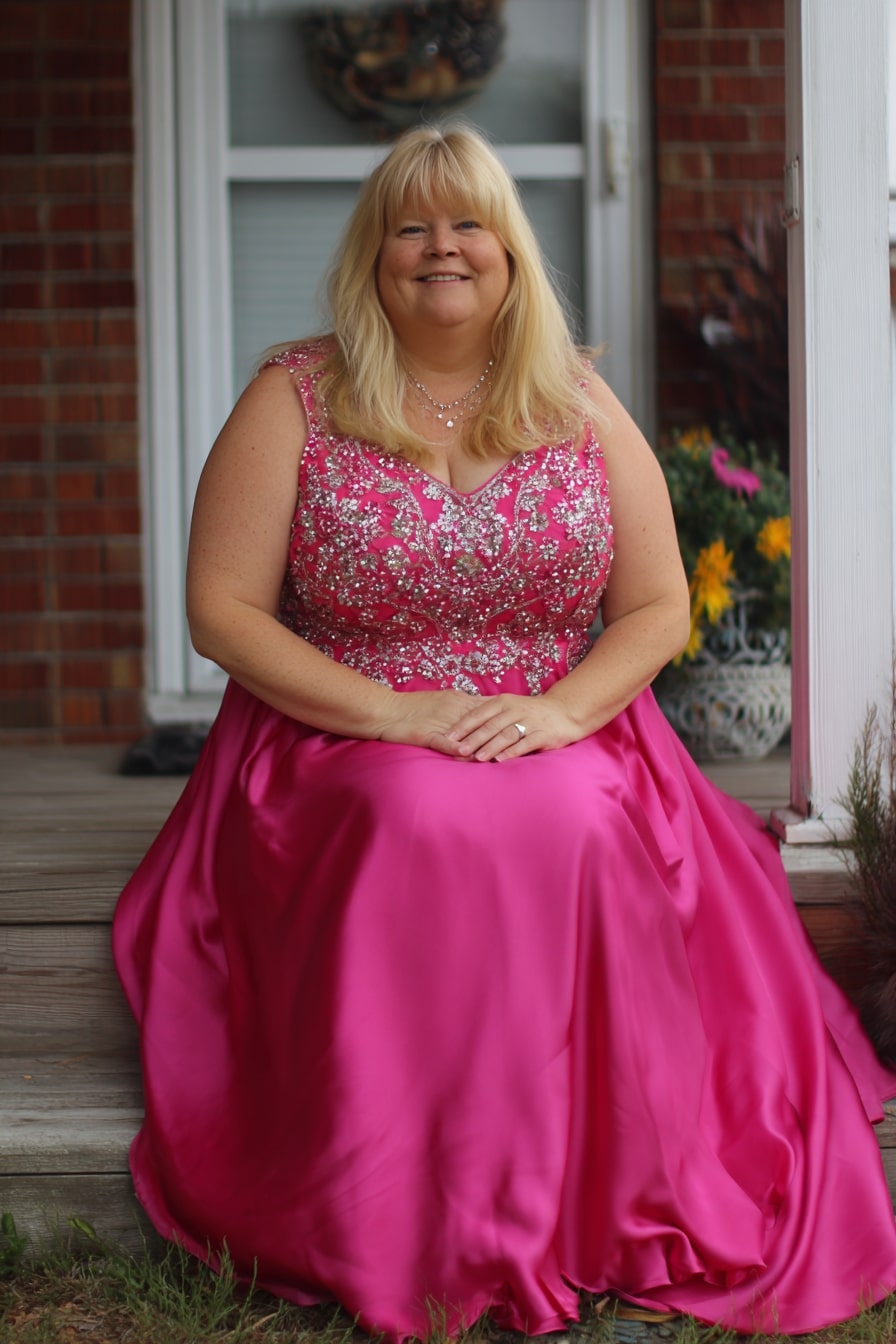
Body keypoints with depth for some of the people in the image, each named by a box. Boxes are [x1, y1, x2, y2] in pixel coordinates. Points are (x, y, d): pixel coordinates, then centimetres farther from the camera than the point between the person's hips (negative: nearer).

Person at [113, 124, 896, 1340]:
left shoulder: (579, 405, 9)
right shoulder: (296, 399, 2)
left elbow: (659, 608, 7)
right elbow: (222, 610, -4)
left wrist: (564, 709, -13)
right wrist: (388, 711, -16)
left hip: (566, 745, 2)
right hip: (340, 749, -1)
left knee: (582, 835, -32)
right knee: (422, 835, -34)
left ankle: (589, 1210, -17)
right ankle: (409, 1230, -21)